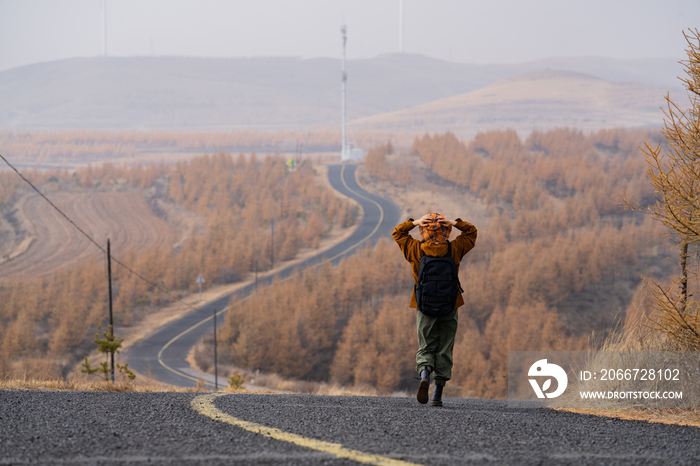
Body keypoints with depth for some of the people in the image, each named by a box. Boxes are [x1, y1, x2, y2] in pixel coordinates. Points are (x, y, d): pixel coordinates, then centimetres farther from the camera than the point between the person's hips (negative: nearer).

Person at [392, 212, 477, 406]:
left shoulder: (416, 250, -6)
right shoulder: (454, 250, -5)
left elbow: (397, 233, 10)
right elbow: (471, 232, 9)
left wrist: (414, 222, -3)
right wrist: (455, 223, -4)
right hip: (449, 308, 0)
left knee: (425, 348, 7)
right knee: (444, 350, 8)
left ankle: (424, 376, -24)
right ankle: (438, 395, 4)